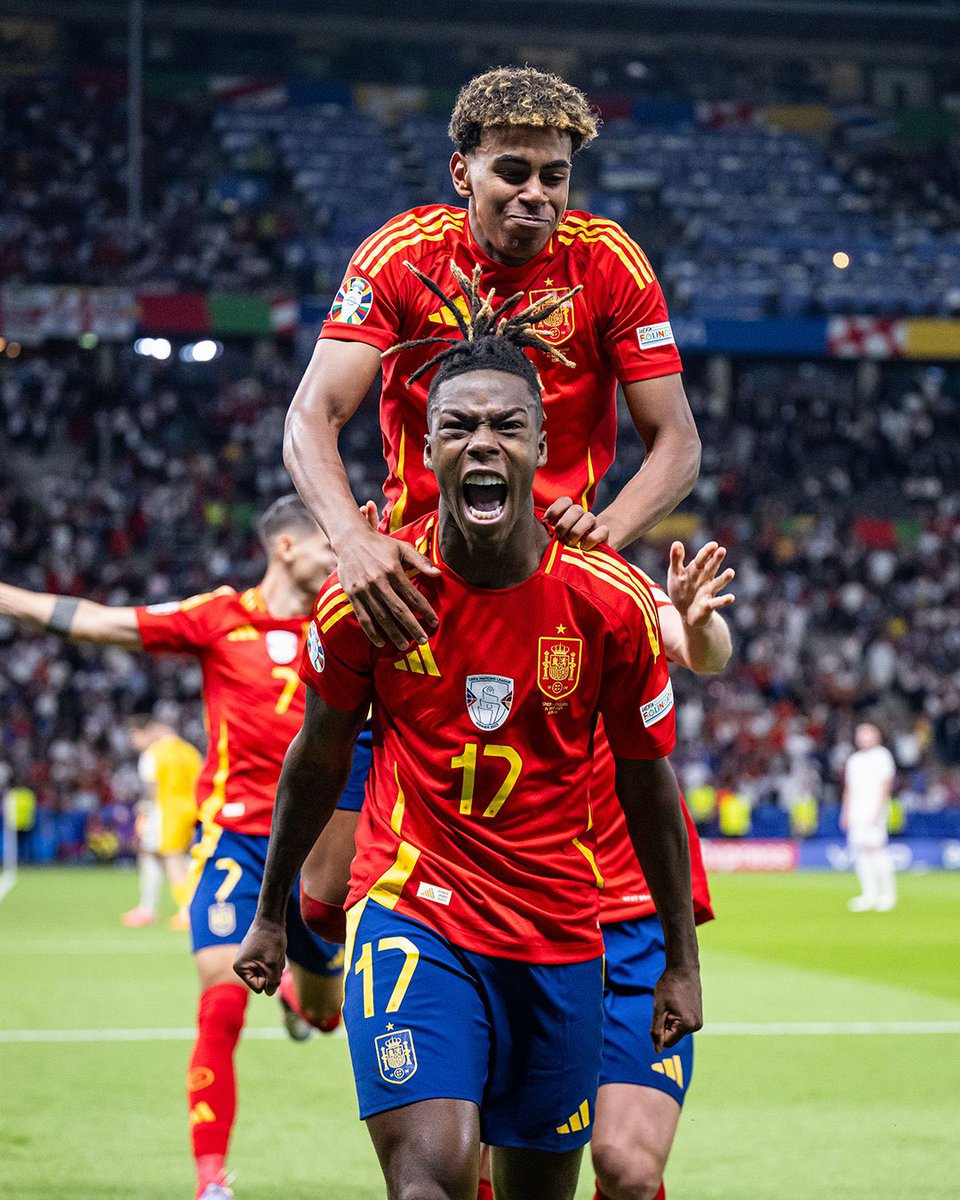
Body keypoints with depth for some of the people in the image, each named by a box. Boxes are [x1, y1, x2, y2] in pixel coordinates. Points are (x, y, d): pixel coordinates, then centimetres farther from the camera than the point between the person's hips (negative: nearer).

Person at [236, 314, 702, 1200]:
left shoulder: (612, 602, -8)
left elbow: (648, 783, 4)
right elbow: (319, 758, 8)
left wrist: (682, 960, 8)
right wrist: (270, 915, 17)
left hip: (562, 937, 2)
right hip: (412, 917, -2)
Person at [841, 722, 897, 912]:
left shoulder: (881, 756, -1)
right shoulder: (854, 760, 19)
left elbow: (885, 786, -8)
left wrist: (878, 812, -16)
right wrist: (845, 814, 15)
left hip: (874, 809, -7)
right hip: (856, 811, 7)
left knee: (874, 846, -17)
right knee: (859, 851, -1)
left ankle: (887, 893, -10)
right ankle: (869, 895, 2)